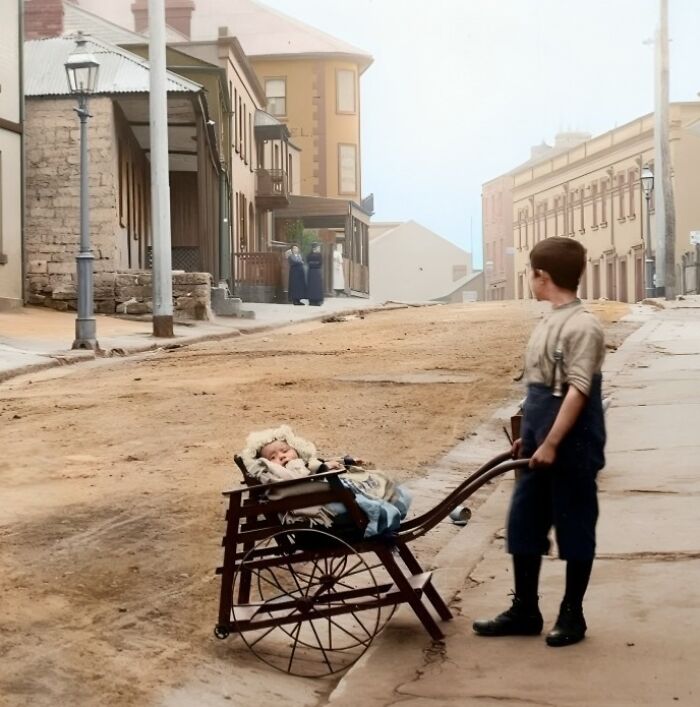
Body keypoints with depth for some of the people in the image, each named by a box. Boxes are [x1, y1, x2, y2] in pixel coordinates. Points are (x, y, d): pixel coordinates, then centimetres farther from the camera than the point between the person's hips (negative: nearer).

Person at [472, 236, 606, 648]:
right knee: (524, 524, 11)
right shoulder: (551, 323, 14)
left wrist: (552, 444, -23)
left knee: (574, 529, 3)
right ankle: (525, 611, 21)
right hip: (542, 442, 10)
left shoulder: (583, 326, -16)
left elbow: (578, 391, -21)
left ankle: (572, 616, 14)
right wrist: (529, 436, 21)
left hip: (571, 446, -9)